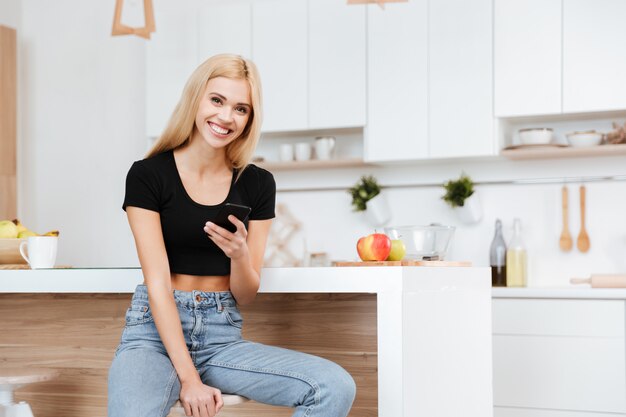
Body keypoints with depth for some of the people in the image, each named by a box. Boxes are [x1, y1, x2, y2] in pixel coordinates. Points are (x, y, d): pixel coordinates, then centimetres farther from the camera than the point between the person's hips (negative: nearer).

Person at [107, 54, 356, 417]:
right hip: (157, 332, -4)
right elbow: (157, 282, -10)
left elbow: (245, 296, 7)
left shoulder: (257, 184, 5)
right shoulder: (148, 175, -4)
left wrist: (240, 255, -17)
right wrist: (188, 378, -18)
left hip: (223, 337, 4)